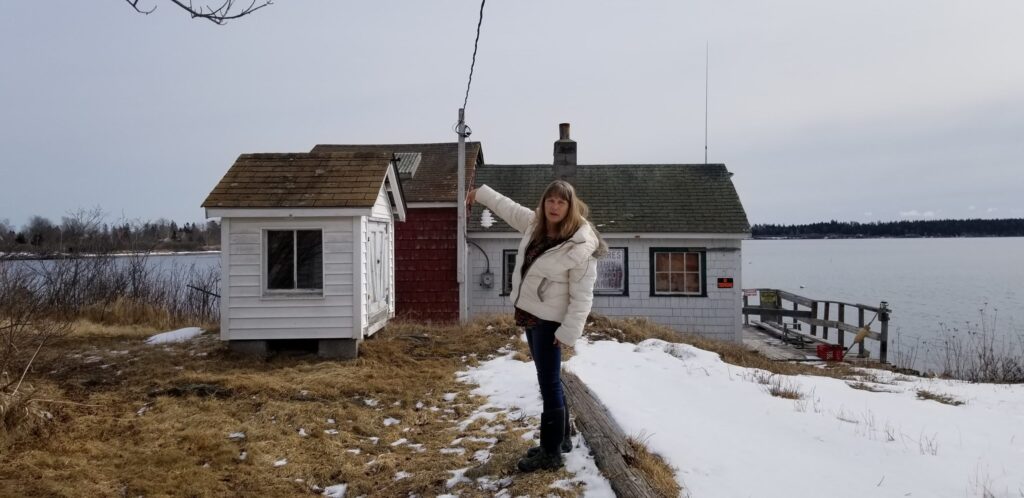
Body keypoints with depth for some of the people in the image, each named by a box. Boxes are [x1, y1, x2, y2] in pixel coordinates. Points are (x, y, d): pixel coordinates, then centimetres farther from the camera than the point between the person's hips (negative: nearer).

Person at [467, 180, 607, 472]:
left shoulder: (580, 246, -20)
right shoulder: (534, 223, 3)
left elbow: (582, 296, -20)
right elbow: (507, 207, 22)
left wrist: (569, 332, -22)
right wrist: (481, 193, 33)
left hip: (550, 321, -8)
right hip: (531, 315, 8)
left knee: (549, 384, -3)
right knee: (549, 381, 17)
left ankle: (551, 454, 7)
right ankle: (561, 439, 31)